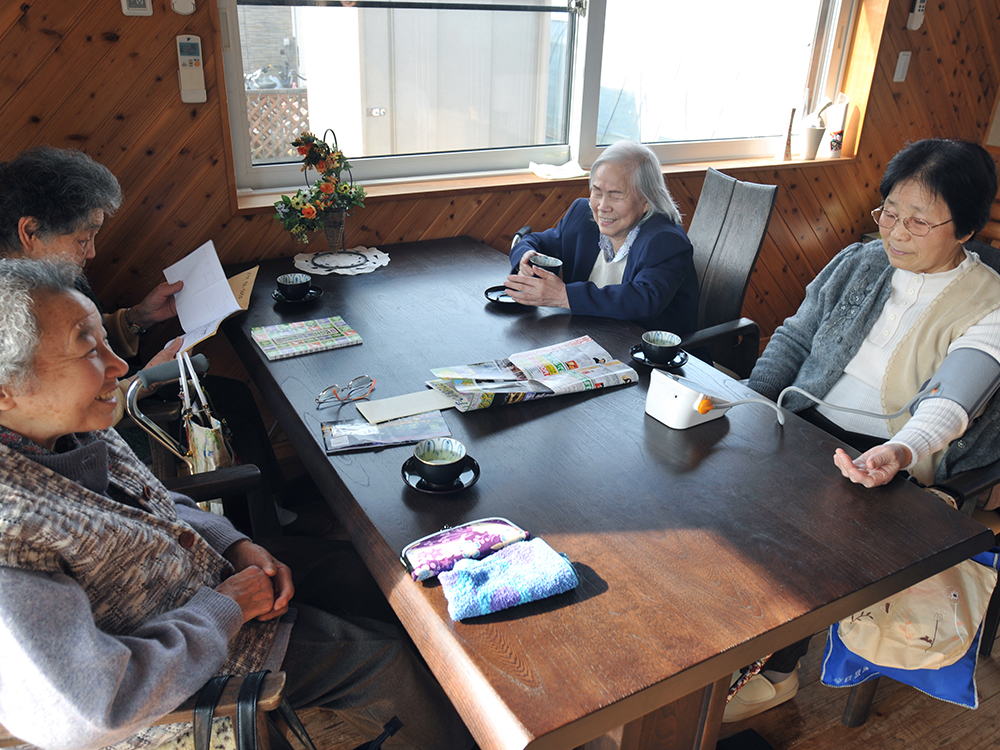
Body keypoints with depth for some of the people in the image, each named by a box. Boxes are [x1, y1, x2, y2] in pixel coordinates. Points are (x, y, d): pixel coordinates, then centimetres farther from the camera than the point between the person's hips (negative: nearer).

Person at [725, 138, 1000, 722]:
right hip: (805, 423, 5)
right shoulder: (859, 264, 7)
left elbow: (949, 404, -22)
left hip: (887, 459, -4)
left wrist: (900, 451, -44)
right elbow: (793, 340, 10)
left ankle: (775, 670, -3)